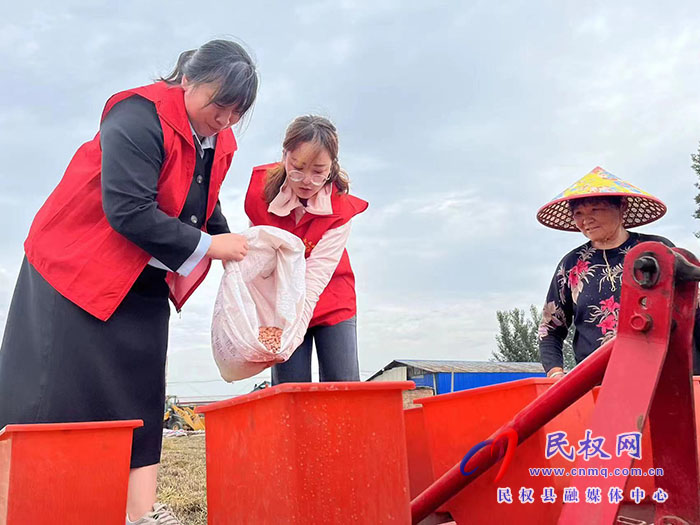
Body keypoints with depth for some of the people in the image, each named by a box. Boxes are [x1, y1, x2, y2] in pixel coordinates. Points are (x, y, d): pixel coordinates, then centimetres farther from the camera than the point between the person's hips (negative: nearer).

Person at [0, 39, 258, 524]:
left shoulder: (218, 142, 4)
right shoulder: (139, 116, -21)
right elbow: (128, 211, -29)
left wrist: (232, 245, -3)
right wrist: (205, 246, -22)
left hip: (143, 284, 7)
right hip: (77, 267, -7)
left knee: (141, 398, 4)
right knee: (52, 396, -5)